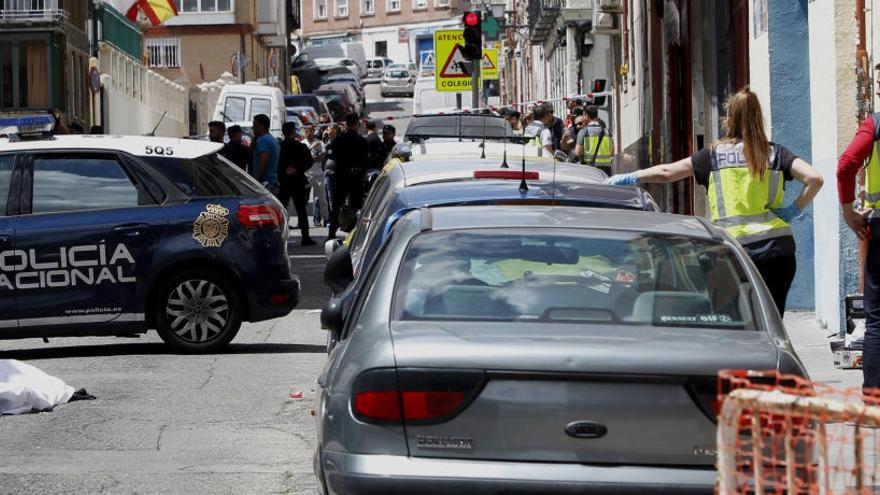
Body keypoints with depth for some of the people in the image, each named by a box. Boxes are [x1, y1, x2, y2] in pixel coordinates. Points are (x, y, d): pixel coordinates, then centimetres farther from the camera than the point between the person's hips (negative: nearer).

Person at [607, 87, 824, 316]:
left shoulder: (715, 155, 5)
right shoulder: (775, 153, 7)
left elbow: (666, 172, 9)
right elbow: (814, 179, -6)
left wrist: (628, 178, 21)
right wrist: (795, 210, 4)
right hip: (779, 248, 1)